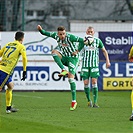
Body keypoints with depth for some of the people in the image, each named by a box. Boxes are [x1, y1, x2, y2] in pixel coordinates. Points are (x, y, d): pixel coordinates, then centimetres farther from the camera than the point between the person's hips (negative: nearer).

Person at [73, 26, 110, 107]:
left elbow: (104, 51, 12)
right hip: (85, 65, 1)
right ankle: (89, 100, 16)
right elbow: (78, 50, 6)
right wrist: (75, 53, -18)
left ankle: (95, 102, -9)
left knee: (94, 82, -11)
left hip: (94, 65, -1)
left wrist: (107, 61, 3)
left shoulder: (97, 41, 2)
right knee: (86, 83, -3)